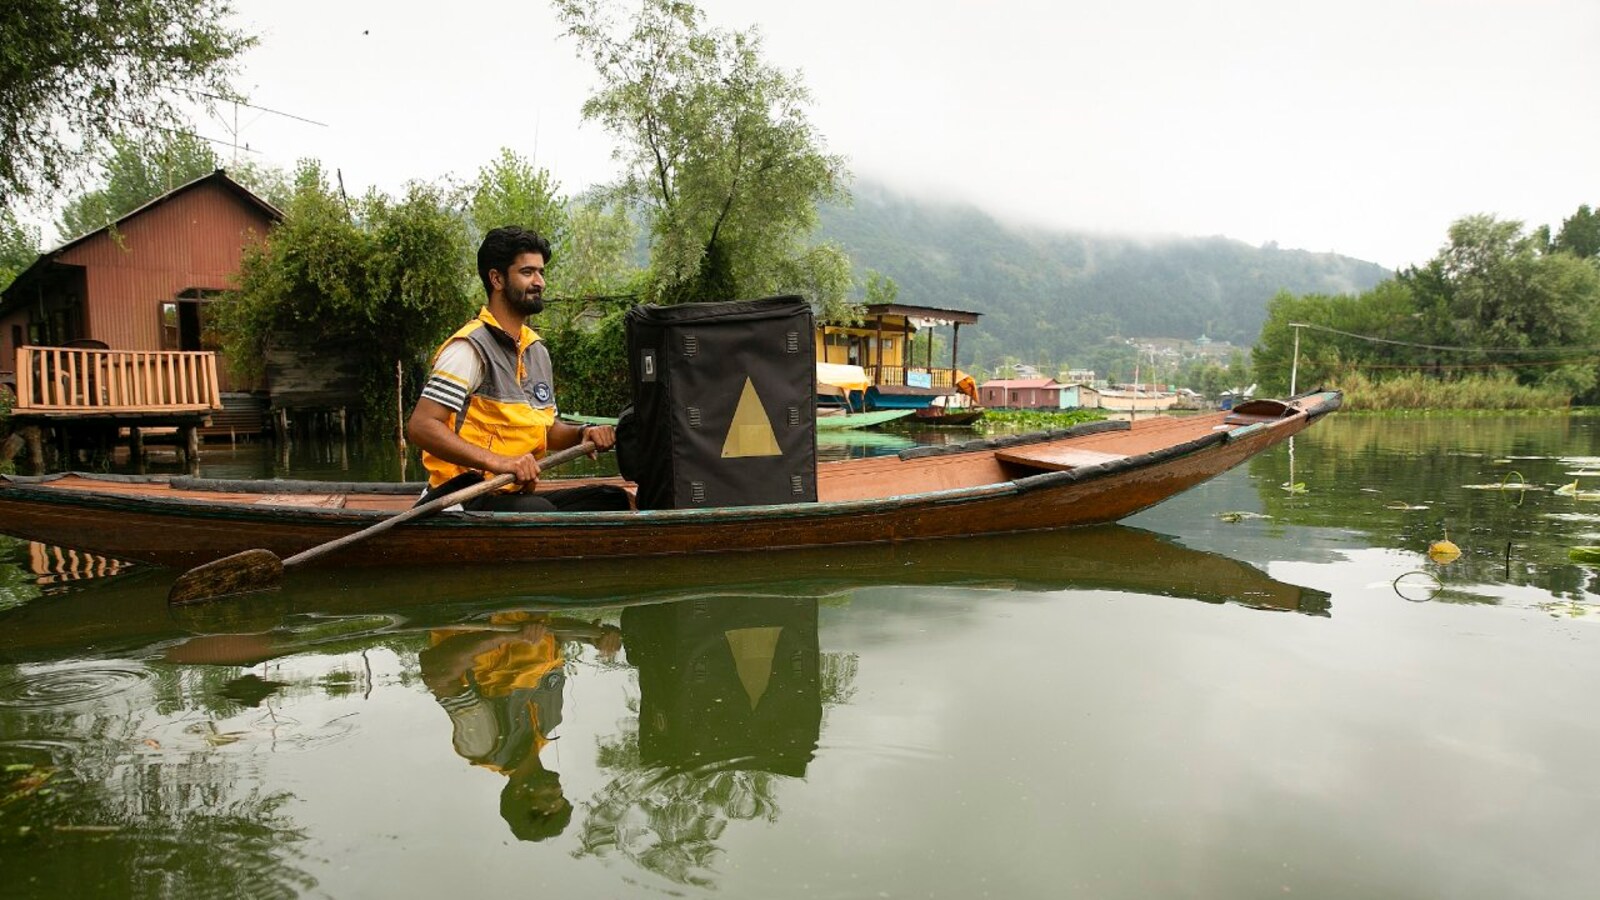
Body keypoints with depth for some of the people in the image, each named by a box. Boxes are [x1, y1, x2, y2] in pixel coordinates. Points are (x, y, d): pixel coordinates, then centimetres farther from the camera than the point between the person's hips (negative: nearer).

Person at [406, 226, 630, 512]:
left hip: (517, 494, 8)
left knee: (613, 499, -6)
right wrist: (496, 461, -29)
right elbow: (421, 425, -19)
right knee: (538, 511, -36)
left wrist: (583, 433, 4)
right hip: (466, 497, -8)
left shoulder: (537, 350, 17)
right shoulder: (471, 346, -10)